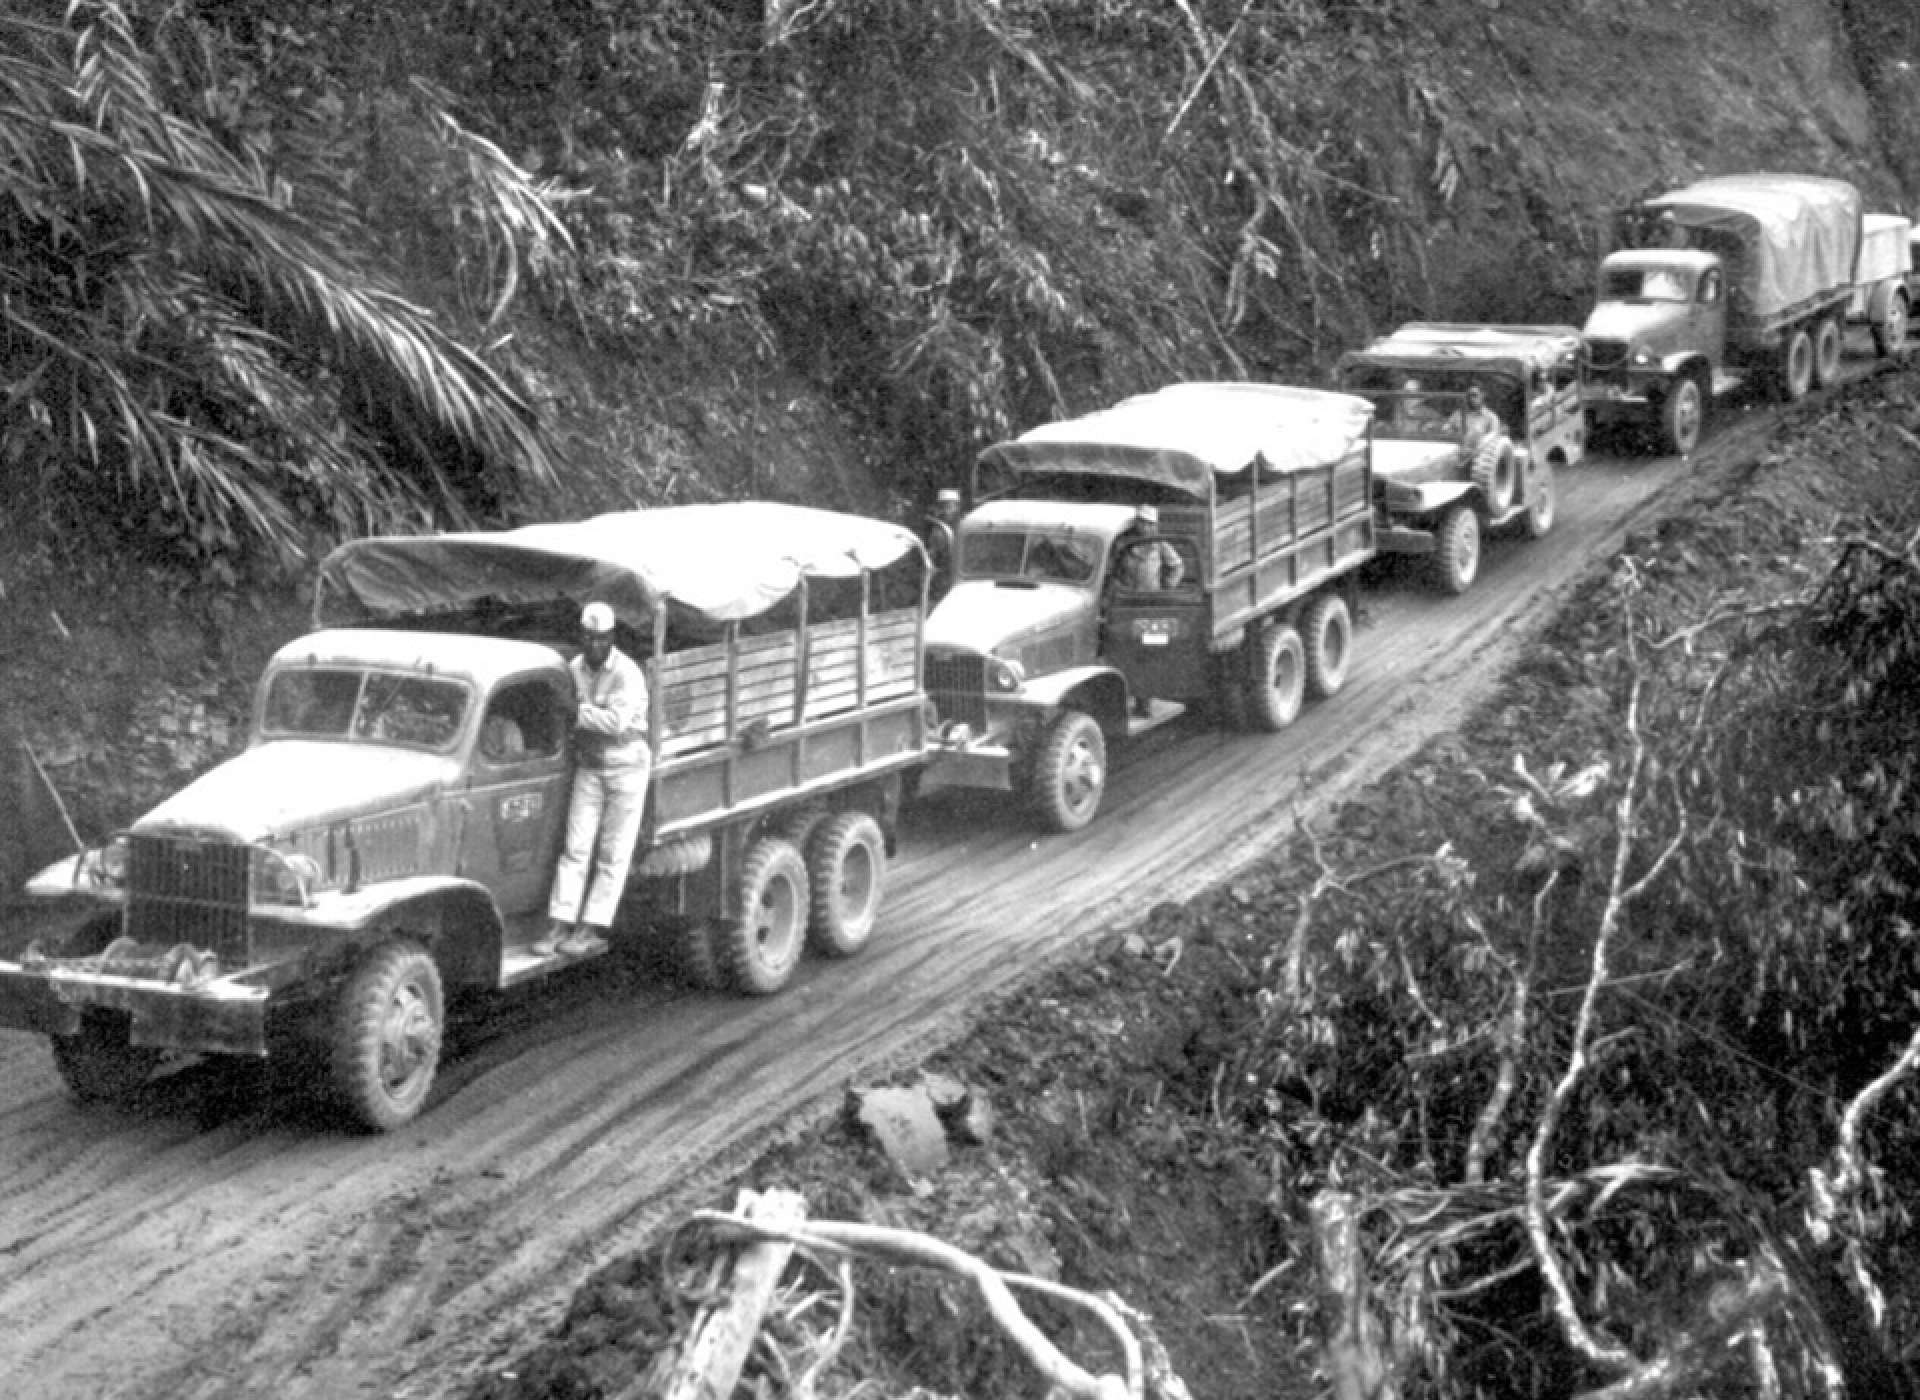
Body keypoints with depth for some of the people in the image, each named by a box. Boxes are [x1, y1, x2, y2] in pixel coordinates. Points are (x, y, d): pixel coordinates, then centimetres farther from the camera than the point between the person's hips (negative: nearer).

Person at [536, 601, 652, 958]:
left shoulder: (628, 675, -17)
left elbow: (617, 721, -28)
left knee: (613, 853, 0)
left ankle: (594, 929, 4)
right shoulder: (574, 669, 1)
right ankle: (560, 924, -1)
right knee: (576, 847, -1)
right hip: (588, 767, 4)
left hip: (628, 767, -4)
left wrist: (577, 711, -24)